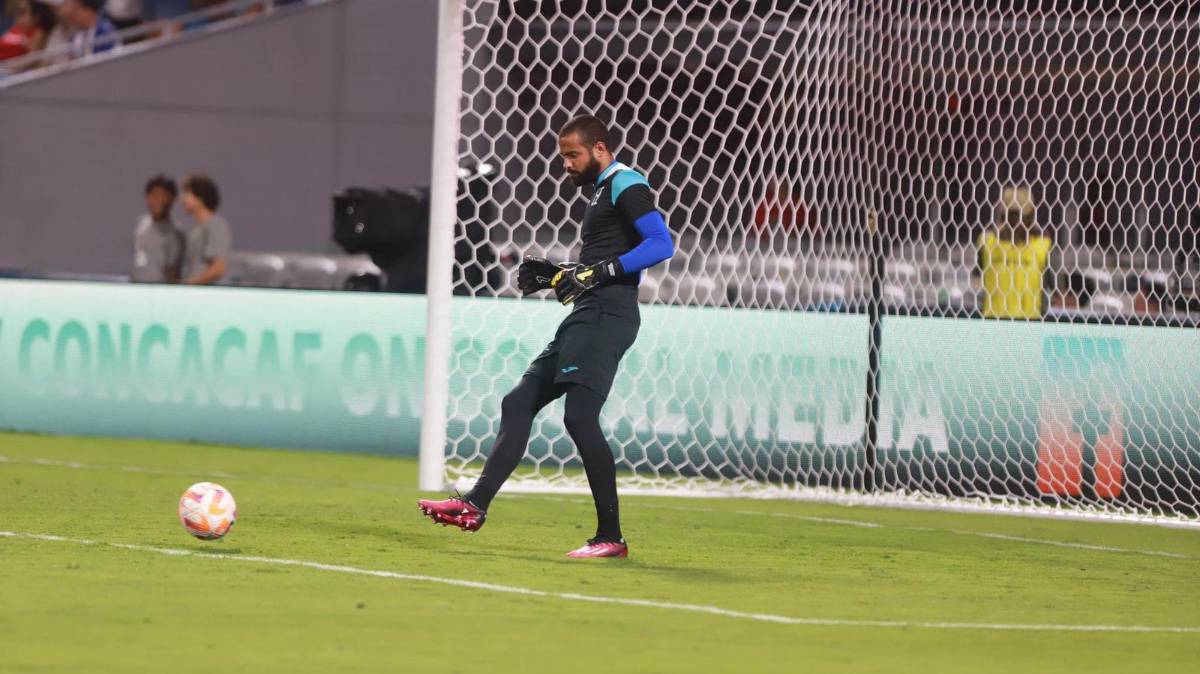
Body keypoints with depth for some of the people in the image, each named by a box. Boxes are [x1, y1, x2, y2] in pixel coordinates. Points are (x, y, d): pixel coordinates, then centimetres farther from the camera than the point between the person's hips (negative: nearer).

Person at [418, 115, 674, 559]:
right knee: (519, 402, 9)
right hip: (586, 315, 11)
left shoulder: (625, 185, -5)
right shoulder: (601, 191, 25)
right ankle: (476, 505, 9)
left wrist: (602, 271, -22)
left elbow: (661, 243, -18)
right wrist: (557, 277, 15)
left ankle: (610, 538, -17)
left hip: (607, 314, -11)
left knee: (580, 416, -18)